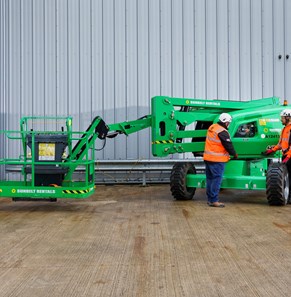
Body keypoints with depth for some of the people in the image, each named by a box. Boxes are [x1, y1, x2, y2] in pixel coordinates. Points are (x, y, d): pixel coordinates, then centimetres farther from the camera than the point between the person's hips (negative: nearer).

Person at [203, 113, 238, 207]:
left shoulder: (212, 127, 10)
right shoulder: (223, 132, -16)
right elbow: (228, 145, -12)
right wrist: (234, 154, 5)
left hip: (208, 157, 9)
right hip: (217, 160, -9)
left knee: (210, 178, 14)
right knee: (217, 179, -4)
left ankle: (209, 199, 20)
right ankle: (214, 200, -4)